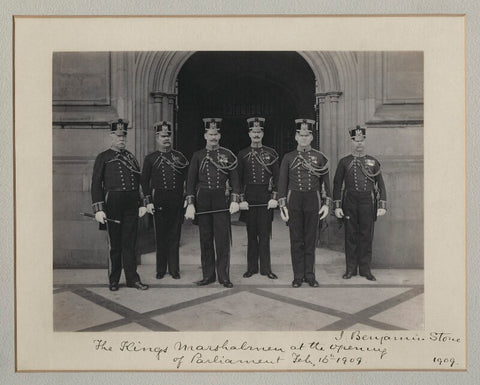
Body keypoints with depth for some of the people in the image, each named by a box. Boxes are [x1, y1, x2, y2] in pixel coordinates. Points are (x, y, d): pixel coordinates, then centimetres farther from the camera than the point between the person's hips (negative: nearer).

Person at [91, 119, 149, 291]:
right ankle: (113, 280, 16)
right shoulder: (103, 157, 2)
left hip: (132, 204, 4)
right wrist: (98, 209, -10)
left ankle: (132, 278, 13)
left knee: (130, 242, 6)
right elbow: (96, 184, -3)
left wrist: (141, 204, 10)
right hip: (112, 203, -3)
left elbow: (139, 183, 17)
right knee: (115, 243, 4)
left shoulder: (131, 157, 15)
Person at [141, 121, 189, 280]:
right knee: (160, 236, 5)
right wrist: (148, 201, -6)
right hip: (159, 202, -1)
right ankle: (161, 270, 16)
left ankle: (174, 269, 14)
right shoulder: (150, 158, 4)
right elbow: (144, 181, 2)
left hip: (177, 201, 1)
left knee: (175, 235, 5)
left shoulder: (179, 157, 8)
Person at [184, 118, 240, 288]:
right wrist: (190, 204, -4)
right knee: (205, 239, 7)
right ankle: (208, 275, 16)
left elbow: (234, 179, 5)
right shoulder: (198, 156, 6)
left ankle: (224, 276, 6)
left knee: (223, 238, -2)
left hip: (221, 199, -1)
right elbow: (191, 181, 4)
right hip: (202, 200, 1)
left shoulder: (228, 155, 5)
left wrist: (235, 200, -5)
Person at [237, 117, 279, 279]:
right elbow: (239, 179, 4)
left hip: (266, 198, 0)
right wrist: (241, 199, -4)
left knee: (265, 234, 2)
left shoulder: (271, 153, 5)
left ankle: (265, 268, 9)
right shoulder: (242, 154, 5)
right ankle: (252, 267, 16)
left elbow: (276, 177, 4)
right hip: (249, 197, 1)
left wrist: (274, 197, -5)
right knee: (251, 233, 7)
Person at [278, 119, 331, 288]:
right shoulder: (288, 158, 4)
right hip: (294, 201, 0)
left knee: (310, 239, 5)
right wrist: (282, 206, -3)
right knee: (296, 240, 4)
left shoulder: (319, 157, 5)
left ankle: (310, 275, 15)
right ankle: (298, 276, 12)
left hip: (313, 201, 0)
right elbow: (282, 183, 3)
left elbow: (325, 182, 7)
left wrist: (326, 204, 1)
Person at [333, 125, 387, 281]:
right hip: (350, 203, 0)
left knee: (367, 236, 3)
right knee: (351, 236, 4)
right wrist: (337, 206, -2)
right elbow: (337, 184, 5)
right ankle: (351, 269, 14)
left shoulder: (373, 162, 8)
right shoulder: (344, 162, 5)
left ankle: (365, 269, 13)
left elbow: (380, 185, 7)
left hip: (367, 203, 1)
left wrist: (382, 205, -1)